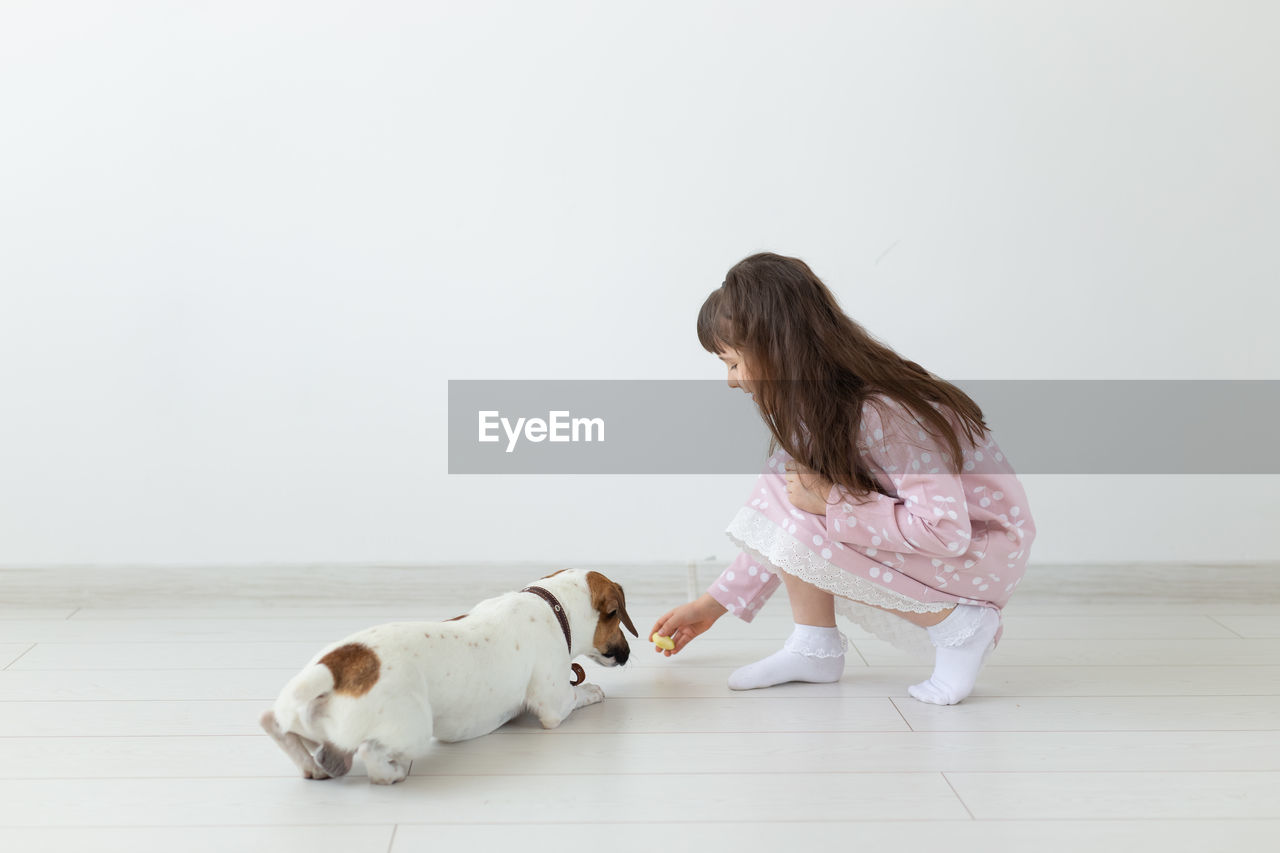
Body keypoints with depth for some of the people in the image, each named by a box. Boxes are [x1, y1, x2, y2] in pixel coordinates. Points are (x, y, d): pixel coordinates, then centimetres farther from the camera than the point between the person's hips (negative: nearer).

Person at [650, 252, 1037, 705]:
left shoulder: (885, 414, -29)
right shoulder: (812, 410, 0)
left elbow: (946, 530, -33)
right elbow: (775, 529, 10)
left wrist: (832, 503, -28)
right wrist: (711, 605, 12)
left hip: (985, 546, -8)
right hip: (915, 536, 8)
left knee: (801, 539, -25)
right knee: (781, 488, -5)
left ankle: (958, 626, -12)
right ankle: (815, 646, -1)